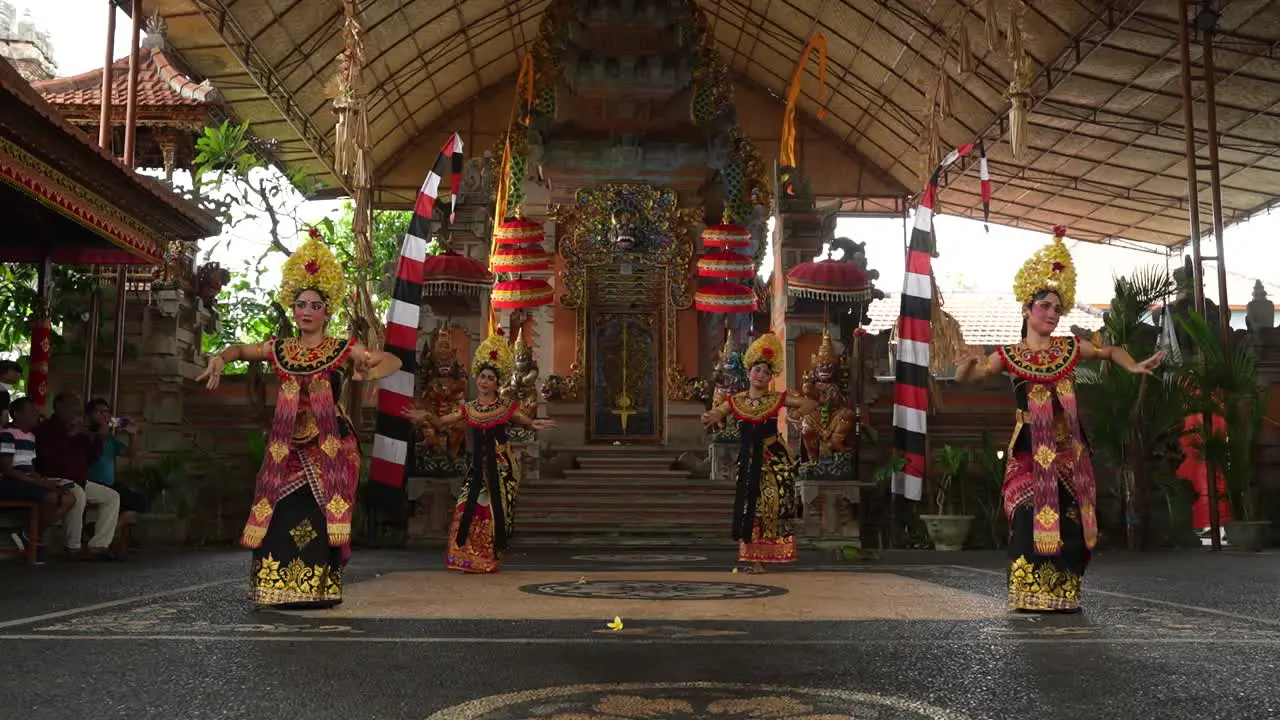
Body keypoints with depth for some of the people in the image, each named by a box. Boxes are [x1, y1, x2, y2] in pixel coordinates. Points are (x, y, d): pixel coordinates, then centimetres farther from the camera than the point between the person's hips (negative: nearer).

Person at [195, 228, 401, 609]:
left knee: (320, 516, -8)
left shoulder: (343, 348, 2)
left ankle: (319, 588, -1)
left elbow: (393, 361, -1)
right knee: (283, 515, 0)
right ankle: (282, 588, 8)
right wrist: (219, 359, 5)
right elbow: (241, 349, 28)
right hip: (286, 445, 3)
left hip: (328, 445, -3)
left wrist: (369, 372, -23)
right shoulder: (279, 348, 12)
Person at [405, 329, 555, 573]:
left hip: (501, 466, -3)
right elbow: (441, 423, 6)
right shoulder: (468, 409, 8)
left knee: (495, 513, -2)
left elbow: (525, 421, -3)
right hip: (478, 465, 3)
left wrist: (534, 424, -27)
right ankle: (469, 560, 5)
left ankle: (490, 561, 9)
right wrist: (427, 416, -14)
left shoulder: (507, 407, 1)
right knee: (468, 509, -4)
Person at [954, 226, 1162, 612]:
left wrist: (1135, 367, 7)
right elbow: (964, 377, -6)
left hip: (1067, 448, 3)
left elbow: (1111, 351, 26)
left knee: (1068, 521, 1)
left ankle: (1063, 597, 10)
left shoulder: (1070, 347, 11)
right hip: (1030, 448, -3)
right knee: (1030, 519, -11)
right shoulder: (1009, 355, 2)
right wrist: (970, 363, -28)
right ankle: (1030, 596, -6)